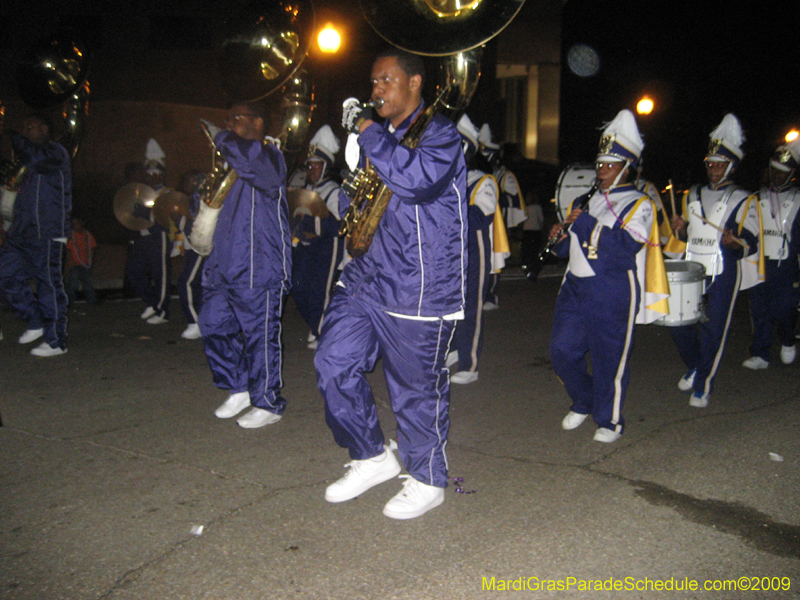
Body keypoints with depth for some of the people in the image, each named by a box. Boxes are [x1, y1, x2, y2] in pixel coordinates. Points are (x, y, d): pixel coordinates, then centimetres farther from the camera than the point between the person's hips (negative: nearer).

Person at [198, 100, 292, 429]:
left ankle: (268, 404, 11)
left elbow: (246, 157, -31)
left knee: (260, 334, -2)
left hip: (259, 266, -9)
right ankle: (239, 390, 26)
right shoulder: (232, 163, 21)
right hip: (227, 263, 9)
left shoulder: (268, 157, -7)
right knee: (213, 325, 11)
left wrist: (223, 139, -12)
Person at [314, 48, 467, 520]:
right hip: (366, 277, 8)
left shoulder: (439, 133, -6)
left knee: (416, 388, 2)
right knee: (334, 364, 4)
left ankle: (428, 480, 23)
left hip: (419, 289, -8)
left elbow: (419, 178, -28)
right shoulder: (380, 134, 18)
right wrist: (350, 201, 10)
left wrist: (369, 134, -17)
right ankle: (372, 458, 23)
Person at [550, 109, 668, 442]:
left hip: (613, 294, -6)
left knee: (610, 359, 1)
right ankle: (583, 403, 30)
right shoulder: (586, 201, 17)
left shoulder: (639, 205, -3)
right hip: (575, 287, 6)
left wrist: (587, 224, -20)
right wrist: (561, 236, -1)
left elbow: (627, 246, -20)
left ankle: (609, 420, 20)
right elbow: (568, 250, 22)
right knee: (562, 352, 5)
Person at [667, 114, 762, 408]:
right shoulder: (692, 196, 15)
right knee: (678, 322, 3)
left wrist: (734, 242, -25)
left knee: (713, 329, -2)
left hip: (723, 274, -4)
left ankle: (703, 385, 12)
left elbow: (751, 242, -3)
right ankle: (694, 366, 30)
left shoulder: (743, 201, 1)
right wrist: (680, 229, 0)